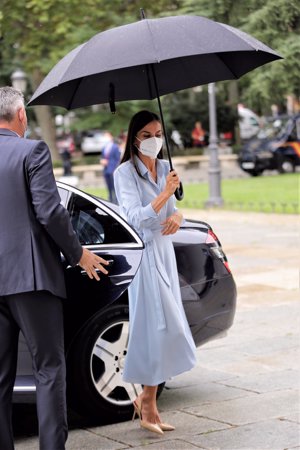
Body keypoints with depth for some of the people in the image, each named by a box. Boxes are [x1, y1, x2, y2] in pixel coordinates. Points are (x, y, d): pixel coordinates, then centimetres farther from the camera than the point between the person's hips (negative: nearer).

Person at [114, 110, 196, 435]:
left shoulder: (165, 168, 12)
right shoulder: (125, 173, -9)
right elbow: (136, 218, -18)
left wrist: (176, 216, -5)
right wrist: (165, 193, -28)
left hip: (165, 252, 7)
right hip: (144, 254, -7)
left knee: (163, 329, 7)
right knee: (159, 327, -10)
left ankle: (146, 399, 16)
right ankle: (148, 407, 0)